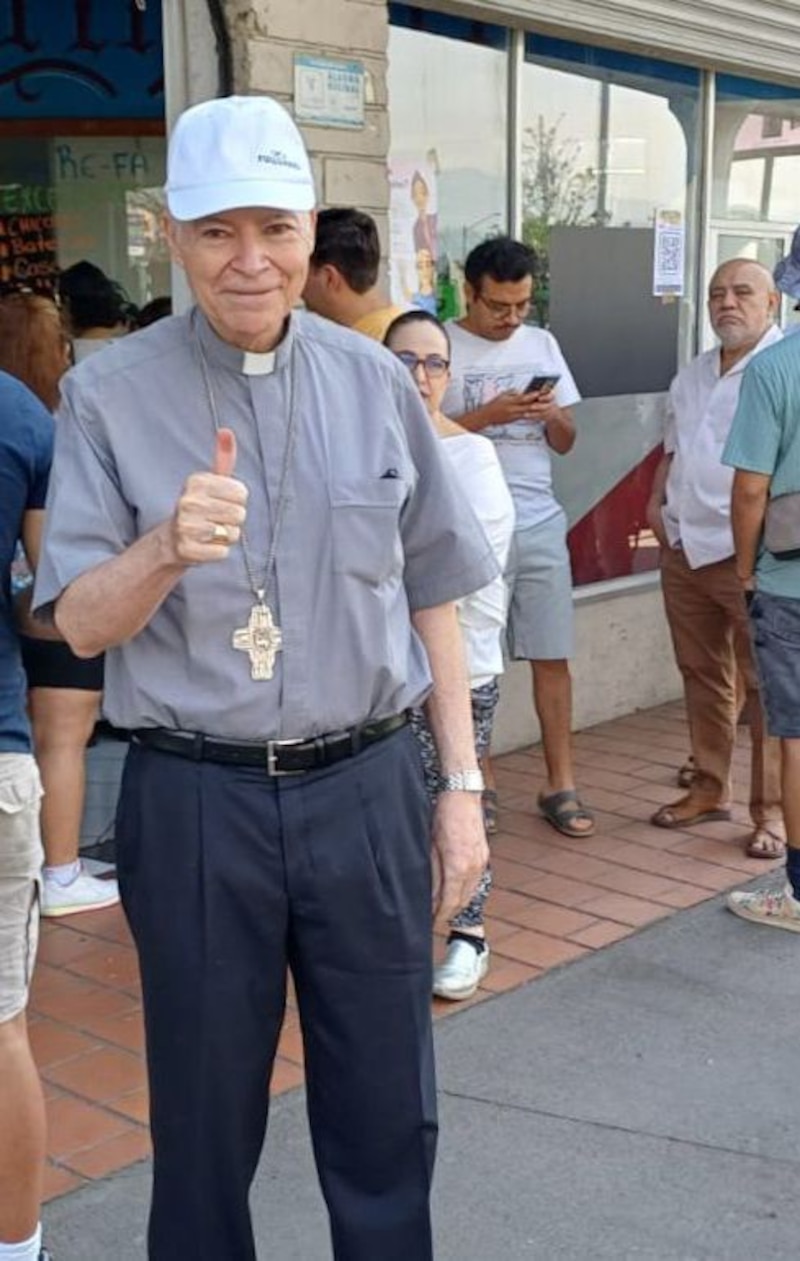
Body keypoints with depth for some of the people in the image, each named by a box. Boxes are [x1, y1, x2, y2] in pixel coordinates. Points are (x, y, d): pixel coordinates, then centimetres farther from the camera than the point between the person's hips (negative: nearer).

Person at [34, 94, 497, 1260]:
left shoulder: (375, 382, 3)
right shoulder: (111, 394, -4)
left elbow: (430, 597, 8)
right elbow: (80, 625, -5)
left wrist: (462, 787, 5)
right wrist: (165, 548, -26)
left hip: (367, 790, 2)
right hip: (195, 802, -1)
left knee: (388, 1117, 11)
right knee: (204, 1120, 13)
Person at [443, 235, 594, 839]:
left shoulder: (543, 344, 11)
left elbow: (566, 442, 13)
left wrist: (552, 416, -8)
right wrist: (488, 414, -18)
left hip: (540, 523, 4)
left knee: (553, 656, 4)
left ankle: (561, 786, 11)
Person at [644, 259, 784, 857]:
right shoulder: (691, 376, 17)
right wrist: (656, 501, 11)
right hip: (683, 547, 7)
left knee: (766, 684, -2)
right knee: (702, 675, 15)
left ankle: (773, 810, 7)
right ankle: (710, 788, 28)